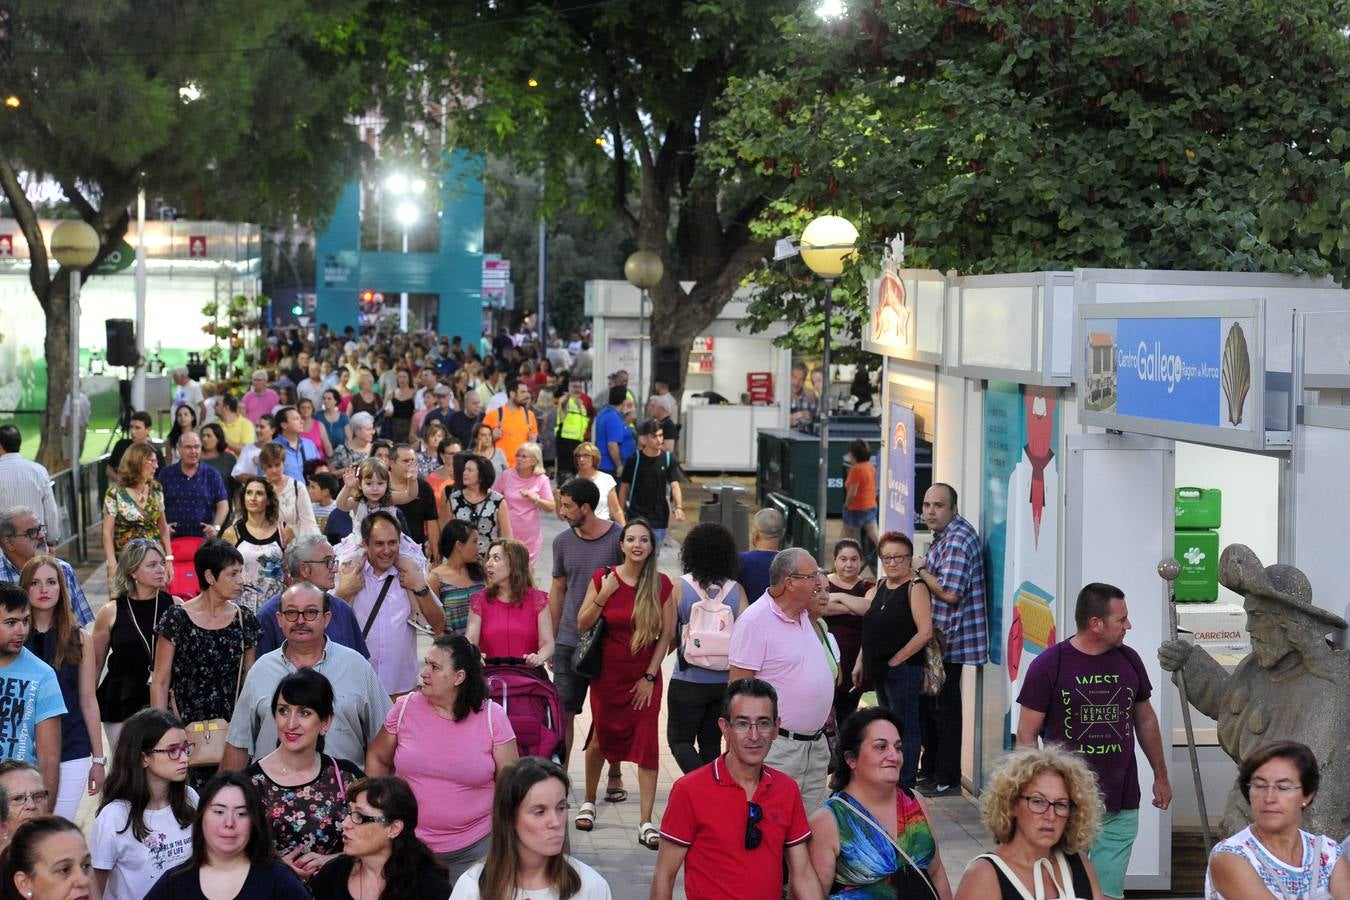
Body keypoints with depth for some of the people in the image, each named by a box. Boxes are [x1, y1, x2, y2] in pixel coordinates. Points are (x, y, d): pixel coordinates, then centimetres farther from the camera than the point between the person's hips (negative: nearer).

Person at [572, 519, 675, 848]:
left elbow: (667, 634, -2)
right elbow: (582, 624, -4)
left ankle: (646, 823, -4)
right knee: (600, 739, 14)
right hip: (607, 673, 1)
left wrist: (650, 676, -6)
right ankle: (589, 803, 36)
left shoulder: (661, 585, -5)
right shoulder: (603, 578, -5)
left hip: (644, 676, -1)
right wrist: (604, 595, -18)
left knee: (647, 745, -6)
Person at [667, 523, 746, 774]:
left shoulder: (680, 587, -9)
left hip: (688, 680, -3)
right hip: (725, 680, 3)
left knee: (679, 740, 6)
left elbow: (668, 637, -5)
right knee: (711, 743, 17)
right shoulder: (736, 590, -3)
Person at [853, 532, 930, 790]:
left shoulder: (915, 588, -9)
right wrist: (861, 663, 14)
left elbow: (925, 632, -17)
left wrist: (896, 660, -15)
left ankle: (906, 784, -1)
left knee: (905, 727, -4)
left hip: (903, 669, -8)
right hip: (879, 670, 8)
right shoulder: (879, 588, 14)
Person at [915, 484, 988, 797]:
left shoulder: (958, 539, -19)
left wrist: (921, 572, -11)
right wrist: (924, 570, 5)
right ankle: (930, 769, 29)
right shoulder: (944, 536, 14)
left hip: (950, 639, -11)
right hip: (938, 638, 11)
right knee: (927, 704, 18)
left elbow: (950, 592, -25)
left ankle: (948, 779, 3)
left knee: (944, 708, -4)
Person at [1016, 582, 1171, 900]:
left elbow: (1145, 720, 20)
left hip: (1121, 808, 4)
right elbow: (1026, 736, -4)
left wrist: (1161, 776, 22)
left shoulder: (1129, 660, 8)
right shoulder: (1048, 666, -7)